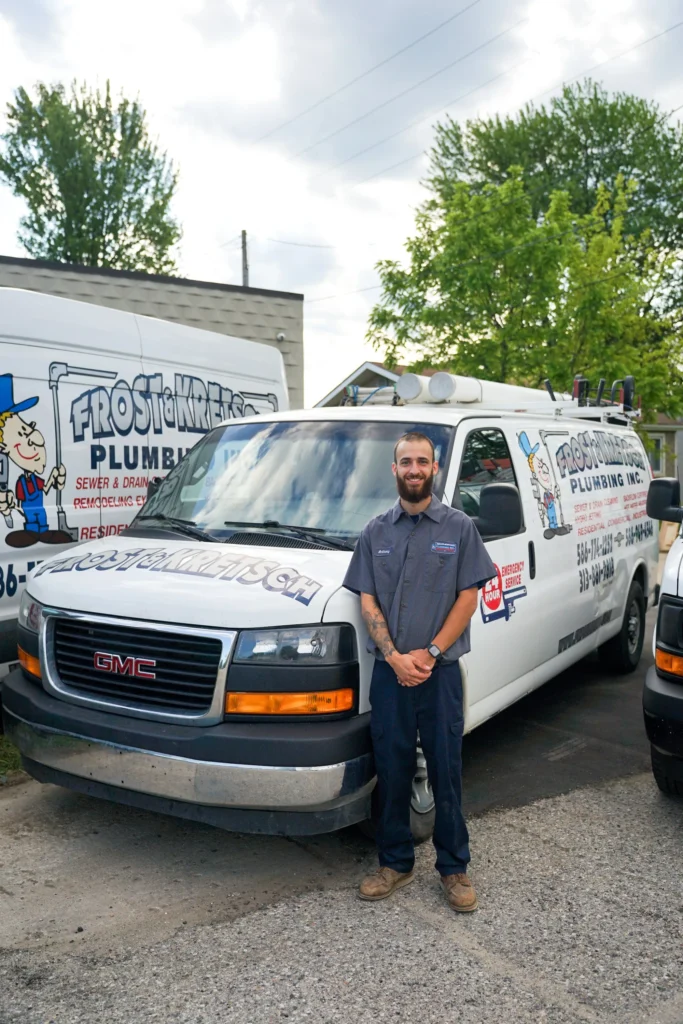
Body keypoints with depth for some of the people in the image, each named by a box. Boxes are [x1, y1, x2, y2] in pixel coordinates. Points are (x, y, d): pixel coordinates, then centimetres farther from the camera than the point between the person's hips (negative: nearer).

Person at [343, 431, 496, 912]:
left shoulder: (459, 527, 0)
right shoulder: (376, 532, 7)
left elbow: (468, 597, -4)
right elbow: (368, 602, 3)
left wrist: (429, 653, -12)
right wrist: (395, 657, -10)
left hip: (440, 671, -2)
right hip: (389, 672, 2)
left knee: (446, 773, 6)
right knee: (392, 772, 10)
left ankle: (455, 867, 21)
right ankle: (395, 863, 26)